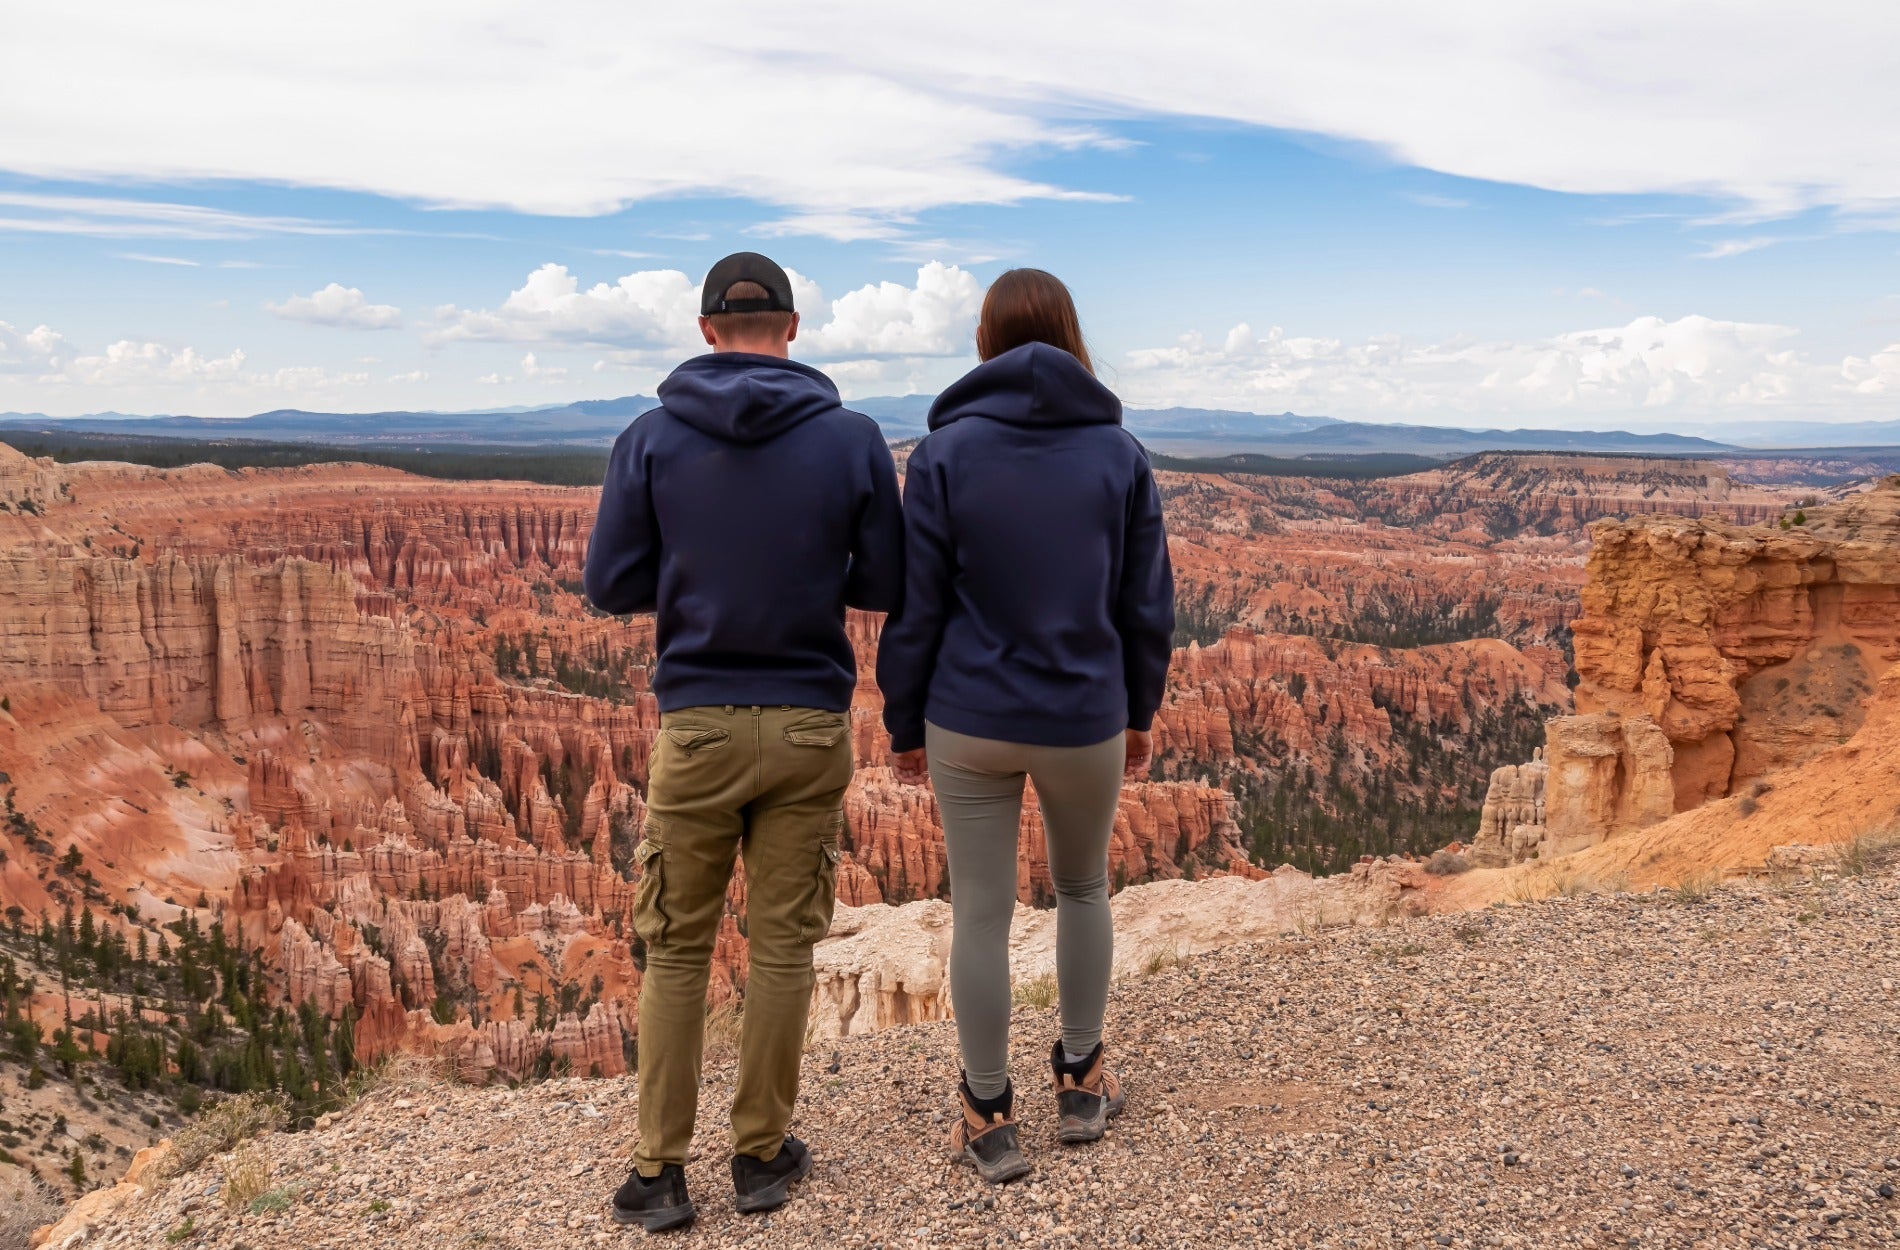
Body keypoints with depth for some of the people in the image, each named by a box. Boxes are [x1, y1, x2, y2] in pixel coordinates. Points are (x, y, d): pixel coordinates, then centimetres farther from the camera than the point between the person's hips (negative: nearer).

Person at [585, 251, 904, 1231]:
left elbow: (611, 586, -2)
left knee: (675, 949, 13)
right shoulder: (853, 439, -4)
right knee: (783, 945, 12)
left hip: (696, 725, 0)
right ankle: (761, 1155, 25)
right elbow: (888, 588, -1)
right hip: (809, 726, 1)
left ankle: (659, 1173, 20)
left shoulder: (652, 438, -4)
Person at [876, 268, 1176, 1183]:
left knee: (980, 911, 9)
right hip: (1085, 721, 2)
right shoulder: (1120, 453, -2)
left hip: (970, 724, -1)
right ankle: (1080, 1081, 34)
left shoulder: (946, 451, -7)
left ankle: (989, 1118, 20)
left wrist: (903, 723, 5)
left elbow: (915, 605, -6)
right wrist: (1140, 711, 15)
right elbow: (1147, 603, 2)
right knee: (1083, 890, 23)